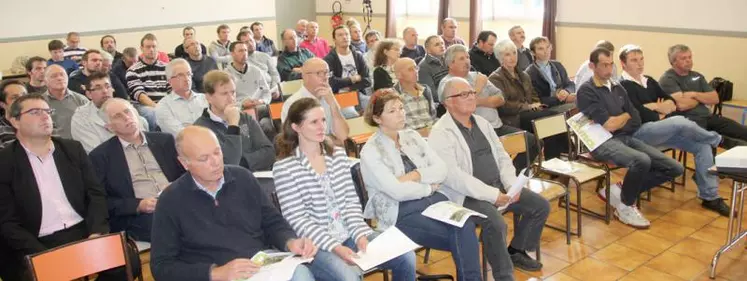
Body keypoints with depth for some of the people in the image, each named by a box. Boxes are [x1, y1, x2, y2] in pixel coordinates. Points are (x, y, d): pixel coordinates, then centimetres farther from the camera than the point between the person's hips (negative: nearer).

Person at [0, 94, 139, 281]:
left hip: (84, 233, 4)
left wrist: (96, 232, -8)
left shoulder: (72, 149, 12)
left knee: (129, 262, -19)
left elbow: (96, 194, 9)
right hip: (38, 246, -3)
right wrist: (41, 255, -16)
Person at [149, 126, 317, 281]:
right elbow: (161, 266, -2)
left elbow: (273, 222, 14)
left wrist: (290, 242, -9)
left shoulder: (243, 178, 8)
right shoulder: (171, 201, 0)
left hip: (264, 265, 3)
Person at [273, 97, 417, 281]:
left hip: (350, 233, 5)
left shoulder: (339, 154, 9)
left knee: (406, 257, -8)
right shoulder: (283, 168, -8)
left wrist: (360, 234, -10)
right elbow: (297, 220, -12)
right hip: (316, 242, -5)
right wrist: (334, 247, -21)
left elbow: (351, 201, 7)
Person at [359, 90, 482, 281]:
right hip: (401, 213, -5)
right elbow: (397, 191, -16)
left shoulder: (412, 136, 13)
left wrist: (416, 175, -12)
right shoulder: (370, 151, -6)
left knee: (466, 225, -26)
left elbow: (442, 169, 4)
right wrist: (429, 187, -3)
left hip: (435, 200, 5)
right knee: (460, 236, -25)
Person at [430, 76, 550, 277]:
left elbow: (502, 156, 14)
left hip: (499, 186, 8)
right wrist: (492, 195, -24)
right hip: (468, 195, -8)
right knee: (496, 224, -31)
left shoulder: (482, 123, 12)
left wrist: (511, 185, -5)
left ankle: (517, 251, 20)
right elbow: (453, 176, -22)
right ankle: (505, 276, -10)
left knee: (541, 206, 1)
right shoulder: (440, 134, -14)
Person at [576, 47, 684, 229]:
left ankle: (621, 191, 8)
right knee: (642, 161, -36)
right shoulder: (586, 91, -6)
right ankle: (625, 207, -9)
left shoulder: (618, 88, 17)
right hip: (603, 143, -8)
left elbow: (636, 121, 12)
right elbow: (609, 126, -13)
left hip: (626, 138, 8)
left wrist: (616, 120, -5)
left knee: (675, 168, -5)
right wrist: (625, 115, 6)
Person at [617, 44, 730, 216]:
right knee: (680, 122, -29)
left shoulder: (649, 81, 20)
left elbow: (672, 104, 12)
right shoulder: (623, 86, -7)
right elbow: (641, 115, -16)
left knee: (702, 146, -9)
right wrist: (661, 114, 1)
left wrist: (655, 107, -8)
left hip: (664, 130, 8)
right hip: (640, 132, -8)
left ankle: (709, 196, -2)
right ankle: (719, 140, 3)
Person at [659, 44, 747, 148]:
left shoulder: (697, 76, 17)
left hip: (707, 117, 7)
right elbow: (681, 105, -18)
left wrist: (694, 94, -6)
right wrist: (701, 98, 2)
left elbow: (715, 99, 11)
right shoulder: (667, 79, -5)